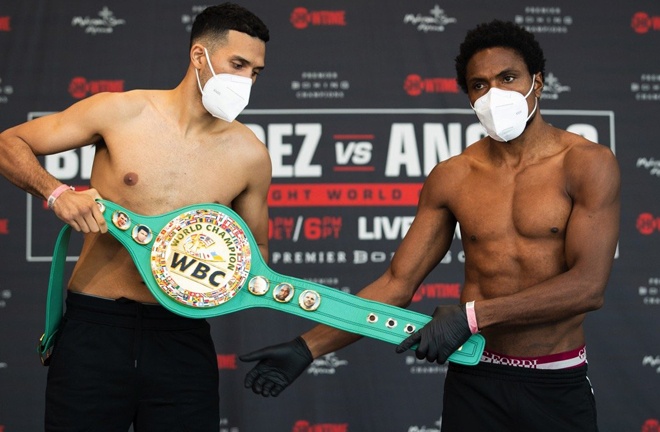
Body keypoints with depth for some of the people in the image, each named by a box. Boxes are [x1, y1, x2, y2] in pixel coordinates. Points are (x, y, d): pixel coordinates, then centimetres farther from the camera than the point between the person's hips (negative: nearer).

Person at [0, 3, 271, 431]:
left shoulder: (250, 155, 2)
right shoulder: (121, 112, -3)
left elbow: (255, 249, 17)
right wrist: (56, 192, -14)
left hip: (182, 337, 2)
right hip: (94, 329, -1)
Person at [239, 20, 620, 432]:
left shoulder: (587, 163, -8)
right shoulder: (451, 178, 2)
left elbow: (589, 285, -18)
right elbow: (396, 284, 3)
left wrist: (472, 315, -22)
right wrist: (308, 347, -7)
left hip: (559, 384, -2)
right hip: (474, 380, 3)